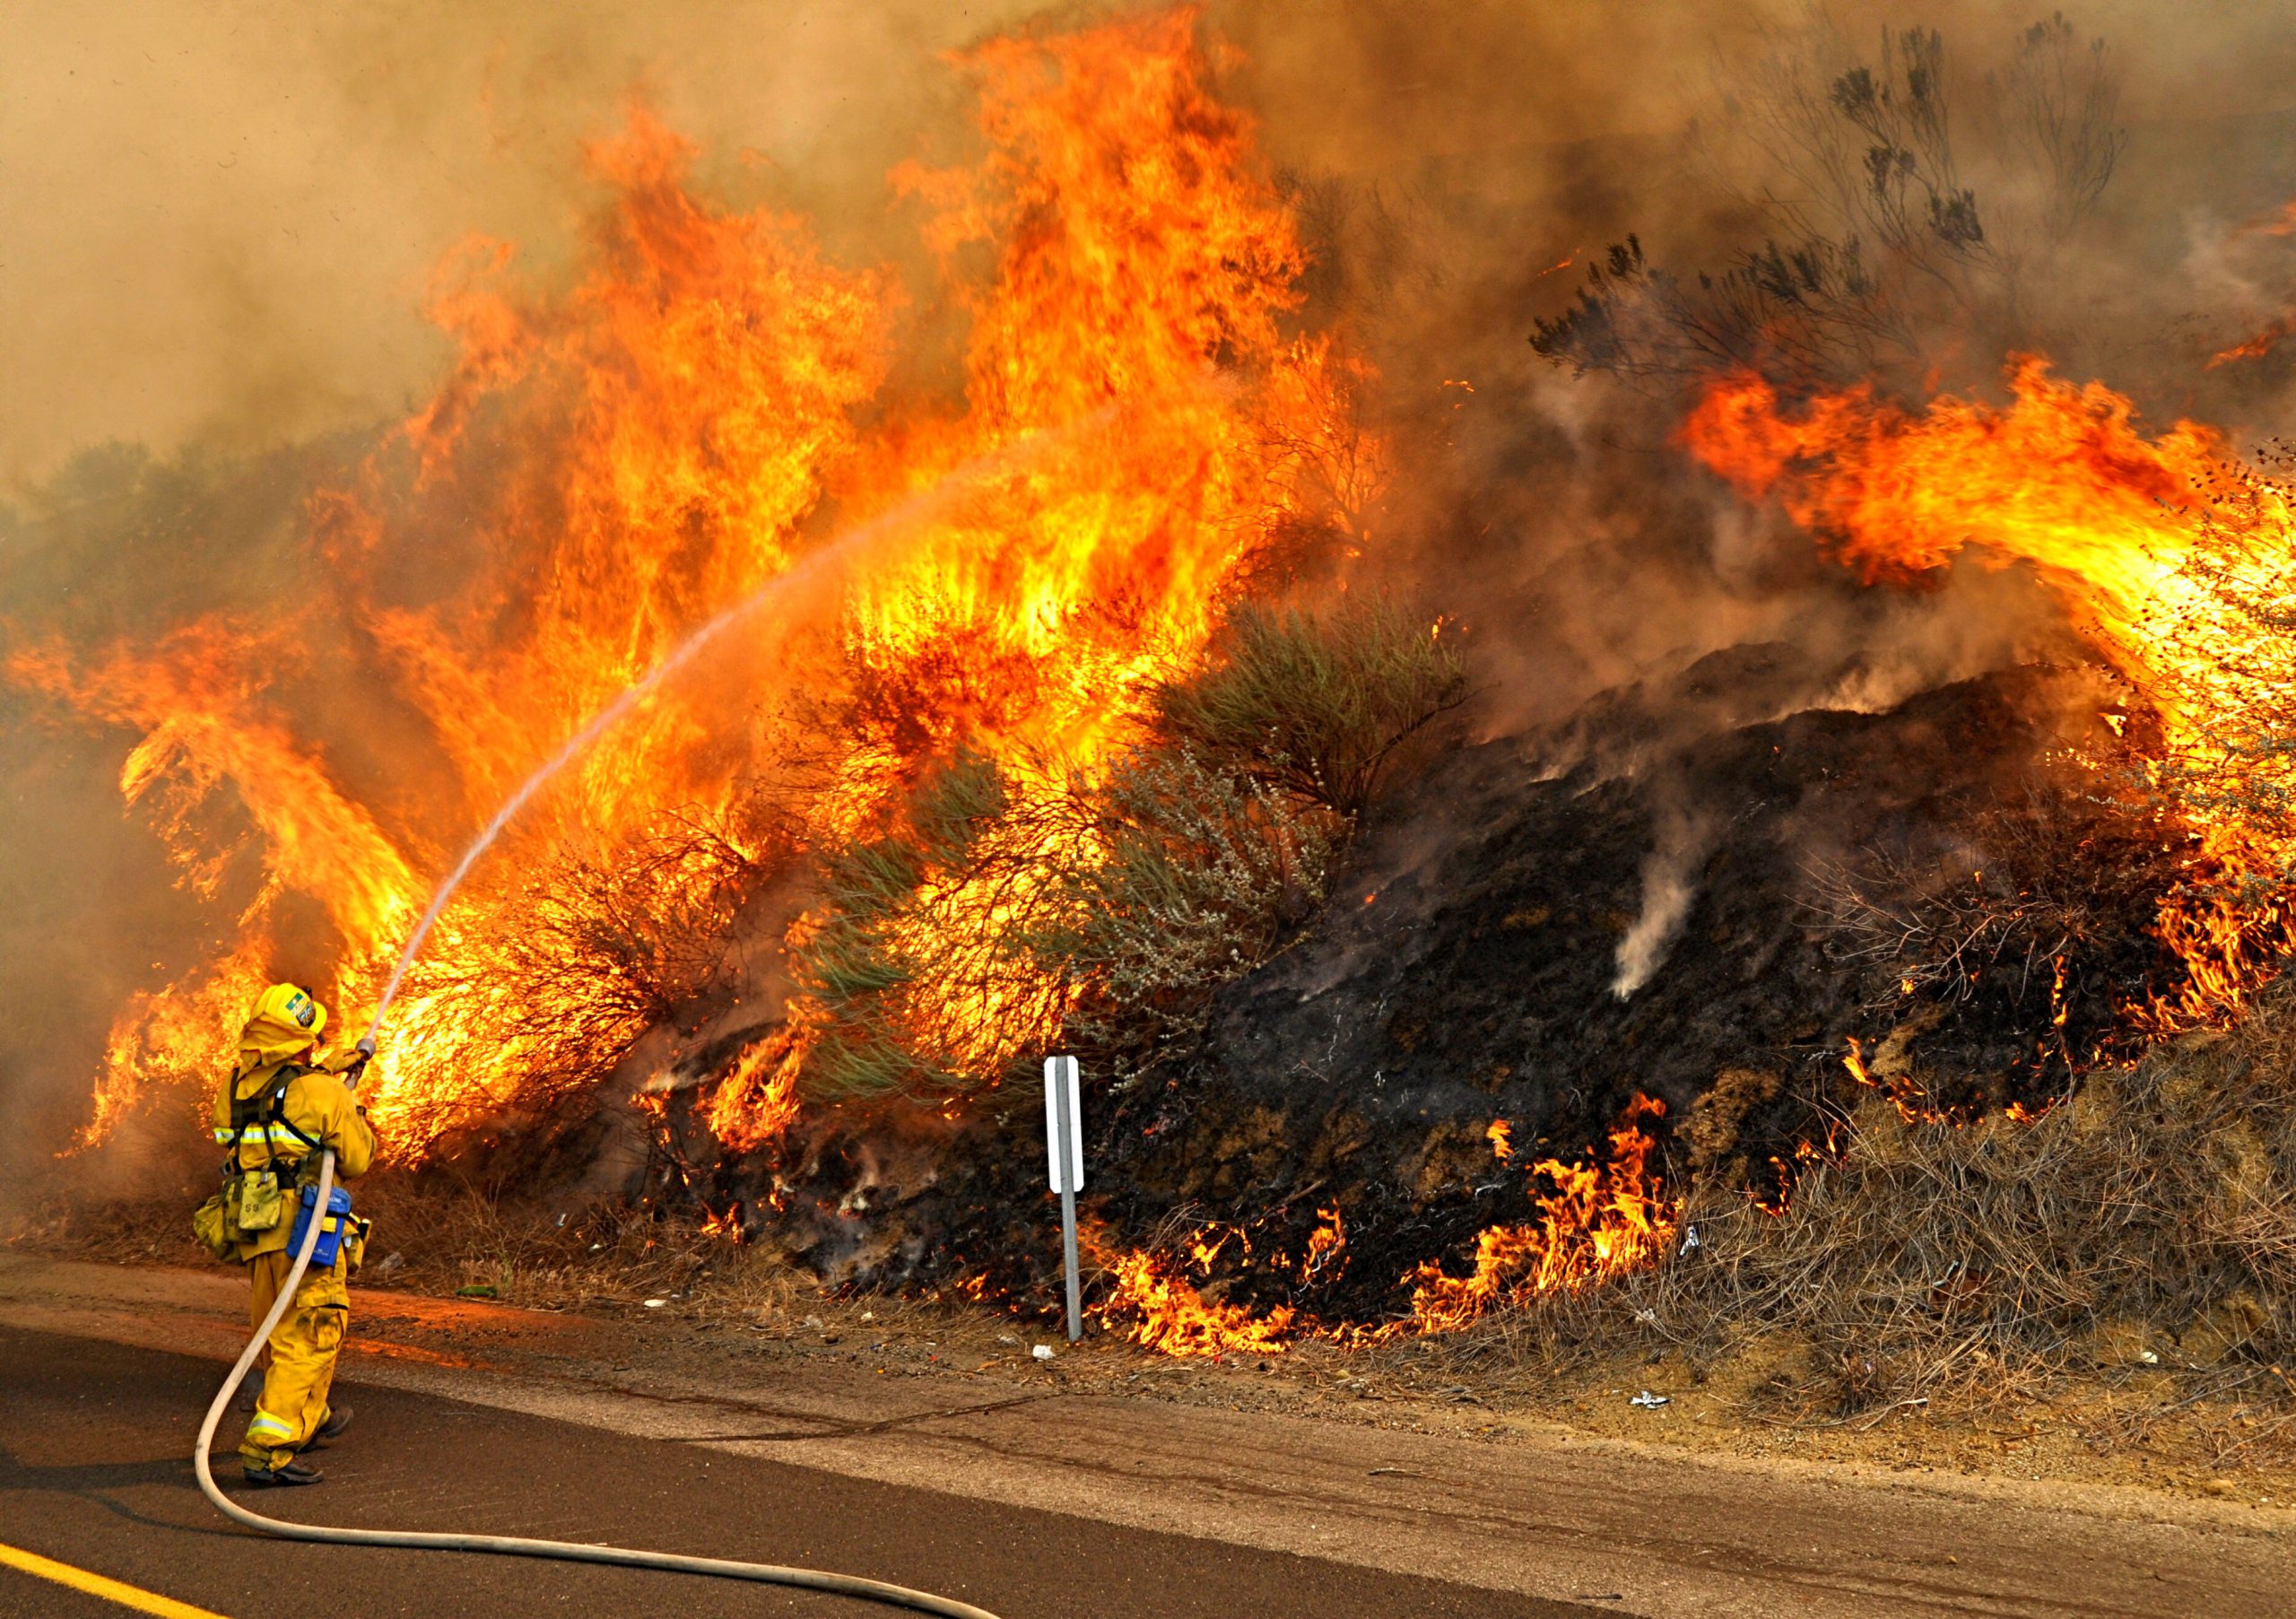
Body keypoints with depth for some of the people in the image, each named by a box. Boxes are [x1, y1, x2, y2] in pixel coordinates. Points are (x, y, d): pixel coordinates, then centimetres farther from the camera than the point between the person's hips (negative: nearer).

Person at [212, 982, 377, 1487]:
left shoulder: (236, 1088, 5)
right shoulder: (323, 1093, -13)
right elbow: (356, 1162, -4)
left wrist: (341, 1063, 35)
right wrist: (358, 1121, 17)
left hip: (255, 1232, 7)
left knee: (280, 1336, 23)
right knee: (306, 1340, -5)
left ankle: (310, 1420, 44)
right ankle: (267, 1449, -14)